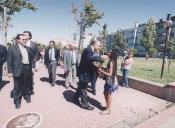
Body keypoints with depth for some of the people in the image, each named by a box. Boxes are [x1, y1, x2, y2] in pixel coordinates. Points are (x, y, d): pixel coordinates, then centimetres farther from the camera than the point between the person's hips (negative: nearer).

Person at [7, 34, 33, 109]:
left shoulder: (28, 48, 12)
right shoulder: (12, 49, -2)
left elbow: (31, 58, 15)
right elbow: (9, 61, -3)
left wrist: (31, 68, 10)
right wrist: (10, 71, -7)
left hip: (28, 69, 4)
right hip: (18, 70, -4)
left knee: (28, 85, 15)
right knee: (18, 86, 5)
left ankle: (27, 96, 35)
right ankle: (17, 101, 20)